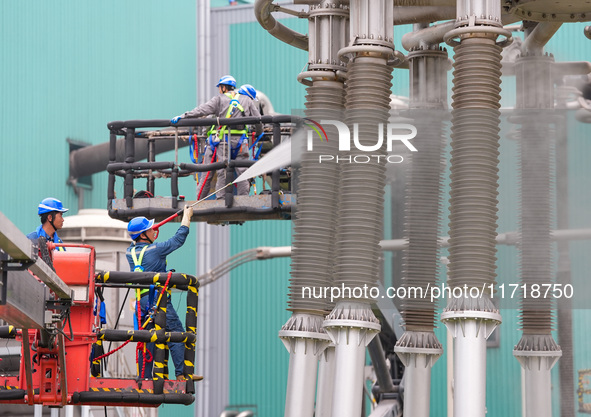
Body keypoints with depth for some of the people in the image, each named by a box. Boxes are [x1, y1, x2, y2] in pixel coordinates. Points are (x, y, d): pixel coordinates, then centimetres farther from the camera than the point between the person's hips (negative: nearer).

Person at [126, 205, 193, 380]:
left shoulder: (130, 252, 9)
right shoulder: (155, 249, -8)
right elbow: (179, 239, 1)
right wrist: (187, 216, 13)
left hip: (141, 301, 7)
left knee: (147, 341, 10)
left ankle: (144, 378, 8)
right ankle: (181, 373, -13)